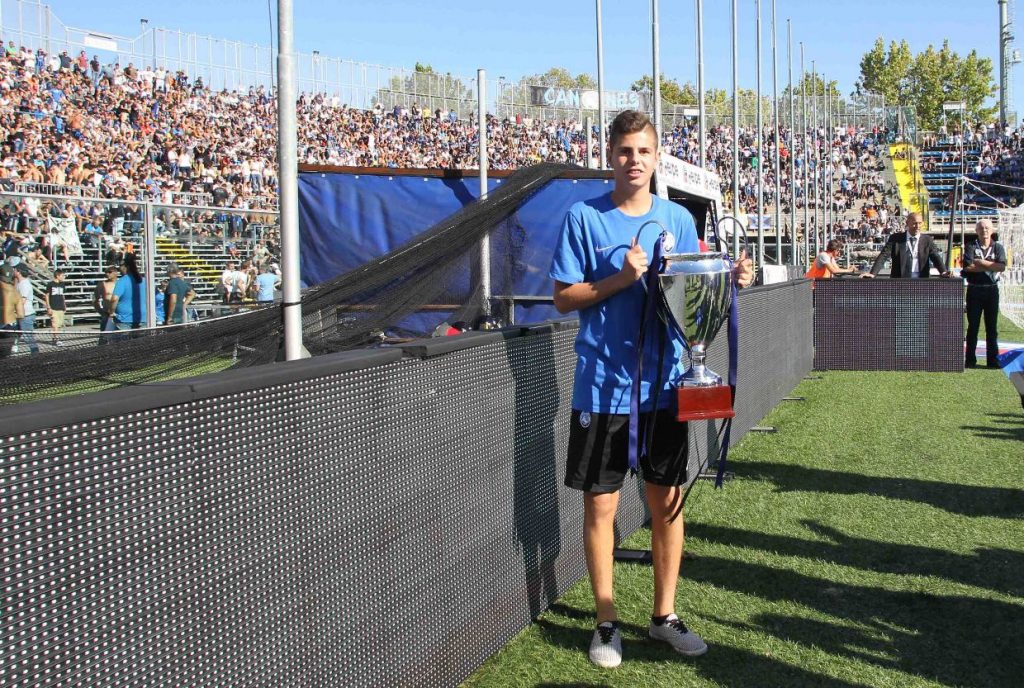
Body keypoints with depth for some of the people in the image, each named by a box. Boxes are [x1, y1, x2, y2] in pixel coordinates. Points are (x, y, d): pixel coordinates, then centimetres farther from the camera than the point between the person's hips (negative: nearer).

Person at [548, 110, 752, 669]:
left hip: (665, 383, 3)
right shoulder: (584, 216, -3)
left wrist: (729, 280, -7)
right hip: (603, 386, -3)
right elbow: (563, 297, -5)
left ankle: (664, 615, 25)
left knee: (668, 501, 10)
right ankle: (606, 621, 19)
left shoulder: (678, 219, 8)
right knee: (600, 504, 4)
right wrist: (621, 279, -18)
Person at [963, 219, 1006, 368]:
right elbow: (968, 267, -14)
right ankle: (970, 360, 7)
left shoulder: (998, 248, 7)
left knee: (992, 327, 5)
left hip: (992, 290, 1)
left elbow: (1002, 266, -10)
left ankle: (992, 360, 10)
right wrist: (991, 266, -10)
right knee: (973, 326, 2)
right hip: (974, 290, -1)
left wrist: (980, 262, -12)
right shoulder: (971, 247, 2)